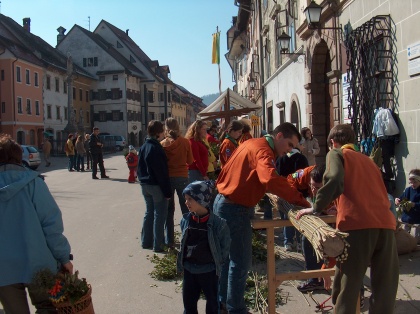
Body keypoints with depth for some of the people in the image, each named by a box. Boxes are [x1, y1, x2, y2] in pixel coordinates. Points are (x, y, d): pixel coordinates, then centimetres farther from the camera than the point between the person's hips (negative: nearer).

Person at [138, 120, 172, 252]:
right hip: (156, 186, -8)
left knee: (149, 212, 18)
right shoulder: (156, 148, -19)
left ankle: (146, 241, 25)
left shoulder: (143, 147, 8)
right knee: (159, 214, 1)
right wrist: (167, 191, -16)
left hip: (145, 185, 9)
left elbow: (139, 168, 14)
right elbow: (162, 172, -20)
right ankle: (158, 245, 5)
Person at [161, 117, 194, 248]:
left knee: (169, 209, 9)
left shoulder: (163, 143, -5)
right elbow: (190, 161, 0)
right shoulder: (185, 142, -6)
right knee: (186, 208, 12)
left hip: (167, 177, 0)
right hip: (182, 177, 0)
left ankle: (169, 240, 13)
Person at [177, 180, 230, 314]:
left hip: (208, 270, -4)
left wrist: (216, 262, -6)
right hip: (189, 269, 4)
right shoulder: (185, 220, -5)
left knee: (212, 300, 15)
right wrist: (182, 260, 8)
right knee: (188, 299, 16)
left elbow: (225, 247, -8)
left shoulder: (218, 223, -19)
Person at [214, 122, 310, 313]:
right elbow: (271, 180, -37)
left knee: (228, 256, 21)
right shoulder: (263, 150, -20)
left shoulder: (252, 144, 12)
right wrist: (301, 201, -35)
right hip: (235, 209, -10)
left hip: (223, 203, 10)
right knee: (241, 262, 2)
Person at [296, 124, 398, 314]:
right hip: (386, 223, 6)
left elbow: (334, 180, -9)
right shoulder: (368, 160, 28)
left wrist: (316, 208, 0)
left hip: (357, 223, -5)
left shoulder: (336, 153, 11)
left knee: (346, 288, 3)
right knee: (385, 288, 12)